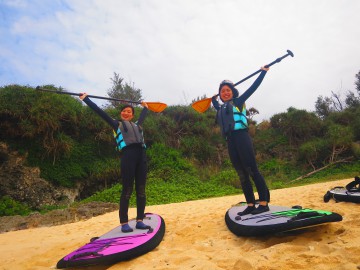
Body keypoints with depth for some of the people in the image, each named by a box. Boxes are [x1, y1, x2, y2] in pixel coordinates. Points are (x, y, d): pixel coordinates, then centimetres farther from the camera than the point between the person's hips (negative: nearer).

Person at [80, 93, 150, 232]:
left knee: (141, 190, 4)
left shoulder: (137, 125, 28)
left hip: (141, 156, 5)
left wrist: (145, 107, 64)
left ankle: (140, 221, 11)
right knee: (127, 190, -5)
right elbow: (100, 112, 15)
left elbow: (142, 116, 48)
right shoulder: (117, 125, 15)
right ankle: (124, 223, 3)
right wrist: (86, 99, 17)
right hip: (128, 156, -5)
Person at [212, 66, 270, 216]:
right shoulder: (221, 108, 23)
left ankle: (264, 203, -4)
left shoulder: (238, 102, 8)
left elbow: (253, 87, 5)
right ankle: (251, 205, 9)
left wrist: (263, 72, 9)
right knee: (242, 175, 5)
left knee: (252, 171, -8)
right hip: (230, 141, 6)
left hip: (241, 137, -6)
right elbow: (215, 104, 50)